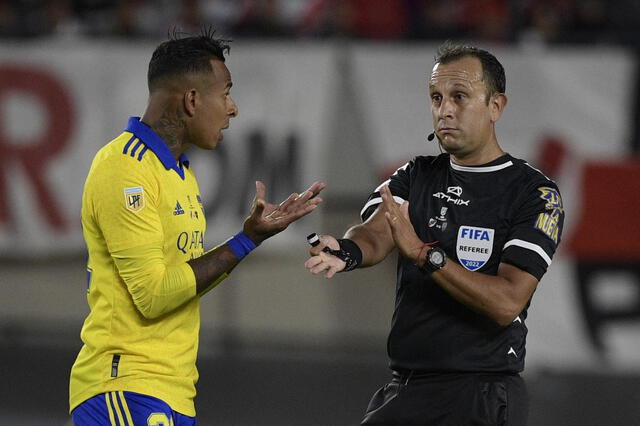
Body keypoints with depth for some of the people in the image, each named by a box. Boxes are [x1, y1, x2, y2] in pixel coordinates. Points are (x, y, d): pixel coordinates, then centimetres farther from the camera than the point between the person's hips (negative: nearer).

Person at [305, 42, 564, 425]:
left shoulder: (536, 194, -6)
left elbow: (507, 303, -17)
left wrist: (423, 254, -25)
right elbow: (375, 235, -7)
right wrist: (349, 253, -31)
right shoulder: (415, 177, 11)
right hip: (403, 389, 5)